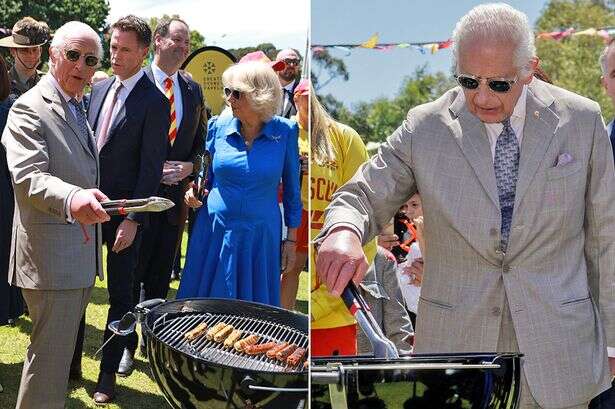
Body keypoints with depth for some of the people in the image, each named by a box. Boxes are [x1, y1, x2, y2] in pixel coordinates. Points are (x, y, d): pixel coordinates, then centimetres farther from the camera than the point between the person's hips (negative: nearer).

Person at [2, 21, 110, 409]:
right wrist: (71, 199, -45)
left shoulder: (78, 108, 15)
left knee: (63, 344, 19)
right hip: (52, 255, -9)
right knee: (50, 351, -5)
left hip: (82, 252, 9)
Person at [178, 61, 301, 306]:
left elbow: (292, 189, 2)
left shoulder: (284, 132, -5)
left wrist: (291, 240, 2)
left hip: (259, 237, -2)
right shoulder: (219, 127, 0)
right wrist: (194, 192, -9)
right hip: (214, 231, 2)